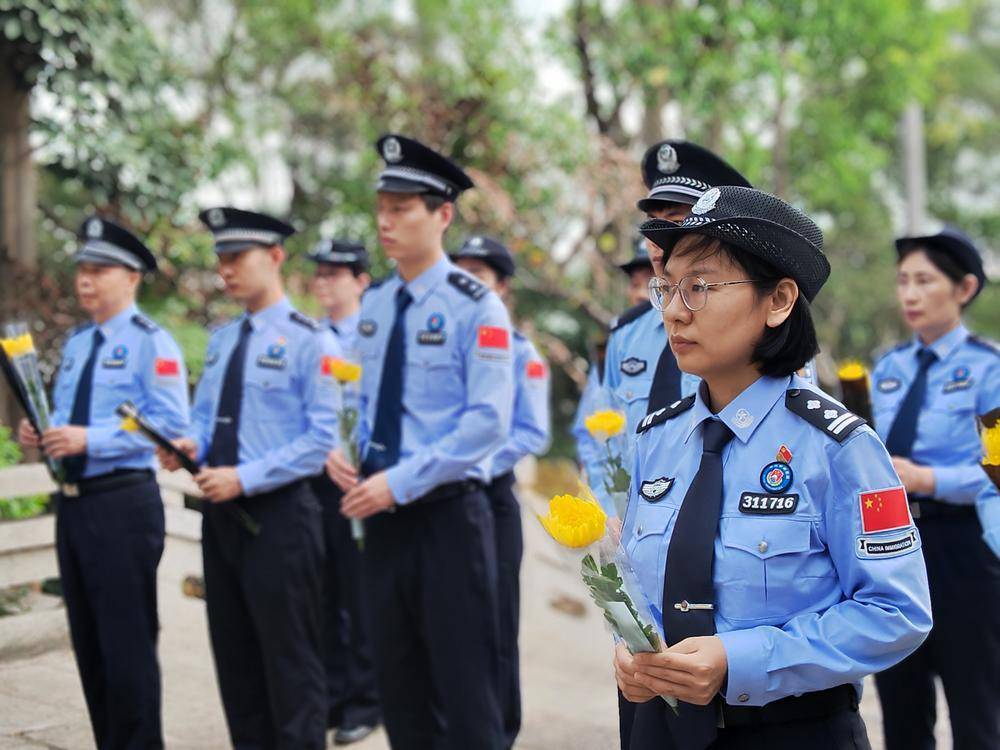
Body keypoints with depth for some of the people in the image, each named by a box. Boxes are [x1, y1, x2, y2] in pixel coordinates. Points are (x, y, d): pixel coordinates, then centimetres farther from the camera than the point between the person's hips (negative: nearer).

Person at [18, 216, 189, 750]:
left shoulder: (151, 342, -8)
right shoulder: (76, 343, 15)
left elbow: (171, 423, -18)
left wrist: (91, 440, -24)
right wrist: (42, 434, 1)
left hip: (123, 502, -8)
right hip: (73, 501, 8)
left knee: (127, 640, -3)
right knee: (87, 640, 14)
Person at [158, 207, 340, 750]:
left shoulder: (309, 339, -10)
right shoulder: (221, 339, 13)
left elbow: (320, 438, -15)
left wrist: (245, 478, -20)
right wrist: (189, 445, -5)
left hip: (277, 512, -7)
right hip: (221, 512, 7)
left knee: (289, 659, 1)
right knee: (233, 655, 14)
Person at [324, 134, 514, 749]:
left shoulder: (476, 307, -10)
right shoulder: (375, 306, 10)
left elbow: (489, 422, -17)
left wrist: (400, 481, -20)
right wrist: (343, 451, -1)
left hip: (448, 517, -6)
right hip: (383, 518, 6)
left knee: (464, 694, 1)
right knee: (401, 691, 14)